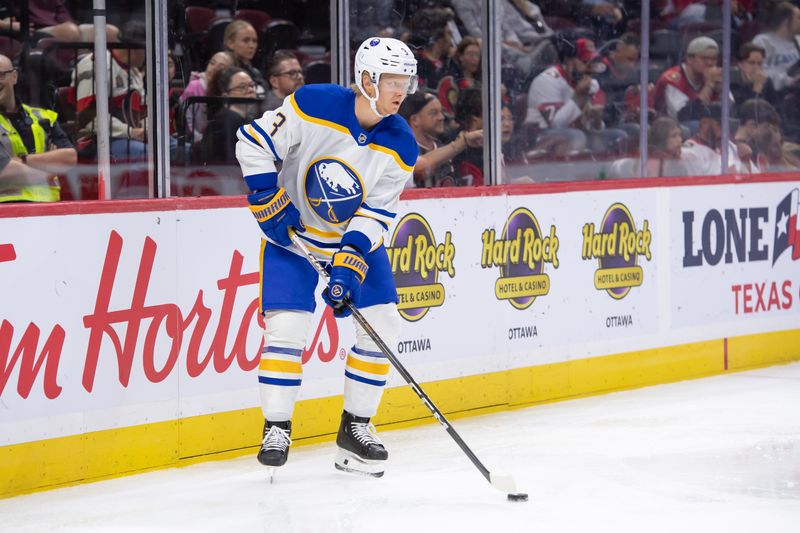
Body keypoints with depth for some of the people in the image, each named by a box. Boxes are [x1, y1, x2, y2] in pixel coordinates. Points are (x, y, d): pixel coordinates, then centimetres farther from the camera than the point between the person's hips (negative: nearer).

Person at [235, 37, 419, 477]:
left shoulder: (400, 147, -14)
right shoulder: (312, 106, -23)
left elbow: (376, 214, -15)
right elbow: (253, 143, -17)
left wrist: (349, 266, -26)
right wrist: (269, 203, -20)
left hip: (358, 238, 4)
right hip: (294, 232, -4)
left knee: (382, 325, -5)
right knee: (286, 323, -15)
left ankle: (355, 427, 10)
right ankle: (276, 429, -1)